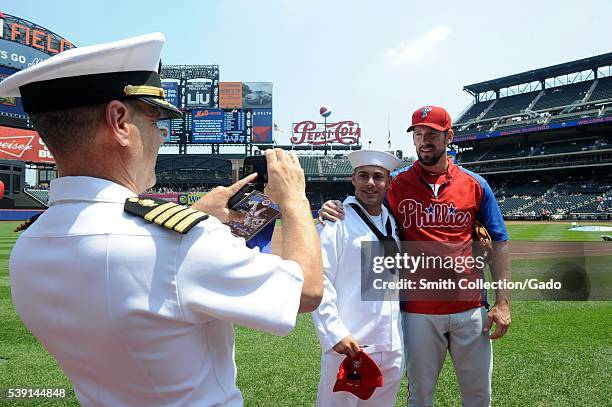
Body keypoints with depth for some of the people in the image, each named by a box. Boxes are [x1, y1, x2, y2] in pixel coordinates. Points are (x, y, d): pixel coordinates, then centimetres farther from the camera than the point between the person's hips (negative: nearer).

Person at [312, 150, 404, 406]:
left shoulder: (394, 224, 11)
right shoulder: (337, 222, -7)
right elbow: (319, 281, -12)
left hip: (393, 348, 6)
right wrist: (335, 334, -17)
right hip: (347, 346, -5)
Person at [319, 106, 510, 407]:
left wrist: (503, 302, -2)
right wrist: (333, 210, -17)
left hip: (470, 308, 2)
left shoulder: (475, 184, 2)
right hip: (419, 311, -1)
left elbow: (498, 243, 5)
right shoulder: (395, 183, 0)